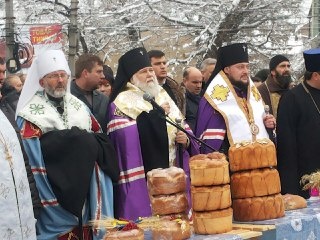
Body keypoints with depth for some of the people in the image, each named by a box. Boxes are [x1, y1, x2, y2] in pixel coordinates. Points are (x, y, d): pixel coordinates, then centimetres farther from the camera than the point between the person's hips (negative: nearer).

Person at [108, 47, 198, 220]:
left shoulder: (164, 97, 17)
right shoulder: (123, 102, -2)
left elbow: (183, 127, 20)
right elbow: (126, 133, -20)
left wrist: (186, 139, -3)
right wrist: (157, 113, -10)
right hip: (142, 180, -6)